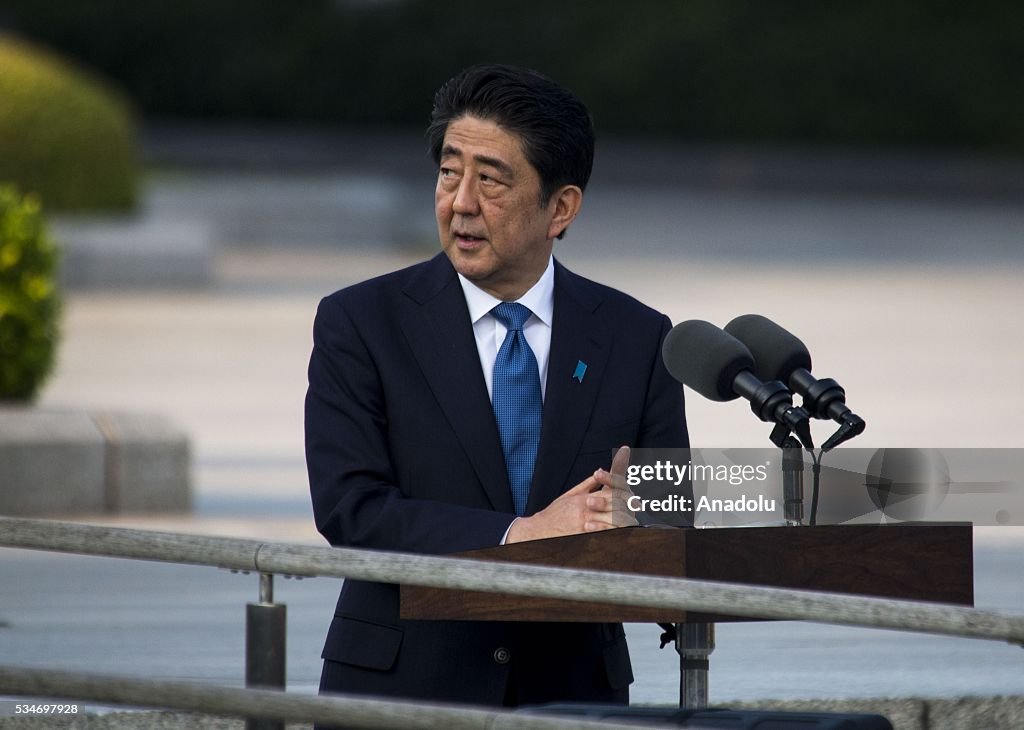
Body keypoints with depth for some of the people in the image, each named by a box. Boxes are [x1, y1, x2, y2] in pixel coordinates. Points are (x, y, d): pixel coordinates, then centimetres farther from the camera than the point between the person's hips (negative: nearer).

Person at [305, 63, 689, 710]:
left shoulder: (635, 337, 8)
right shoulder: (361, 324, 2)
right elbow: (349, 506, -9)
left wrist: (627, 523, -19)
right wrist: (519, 535, -19)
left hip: (573, 696, 3)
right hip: (402, 688, -3)